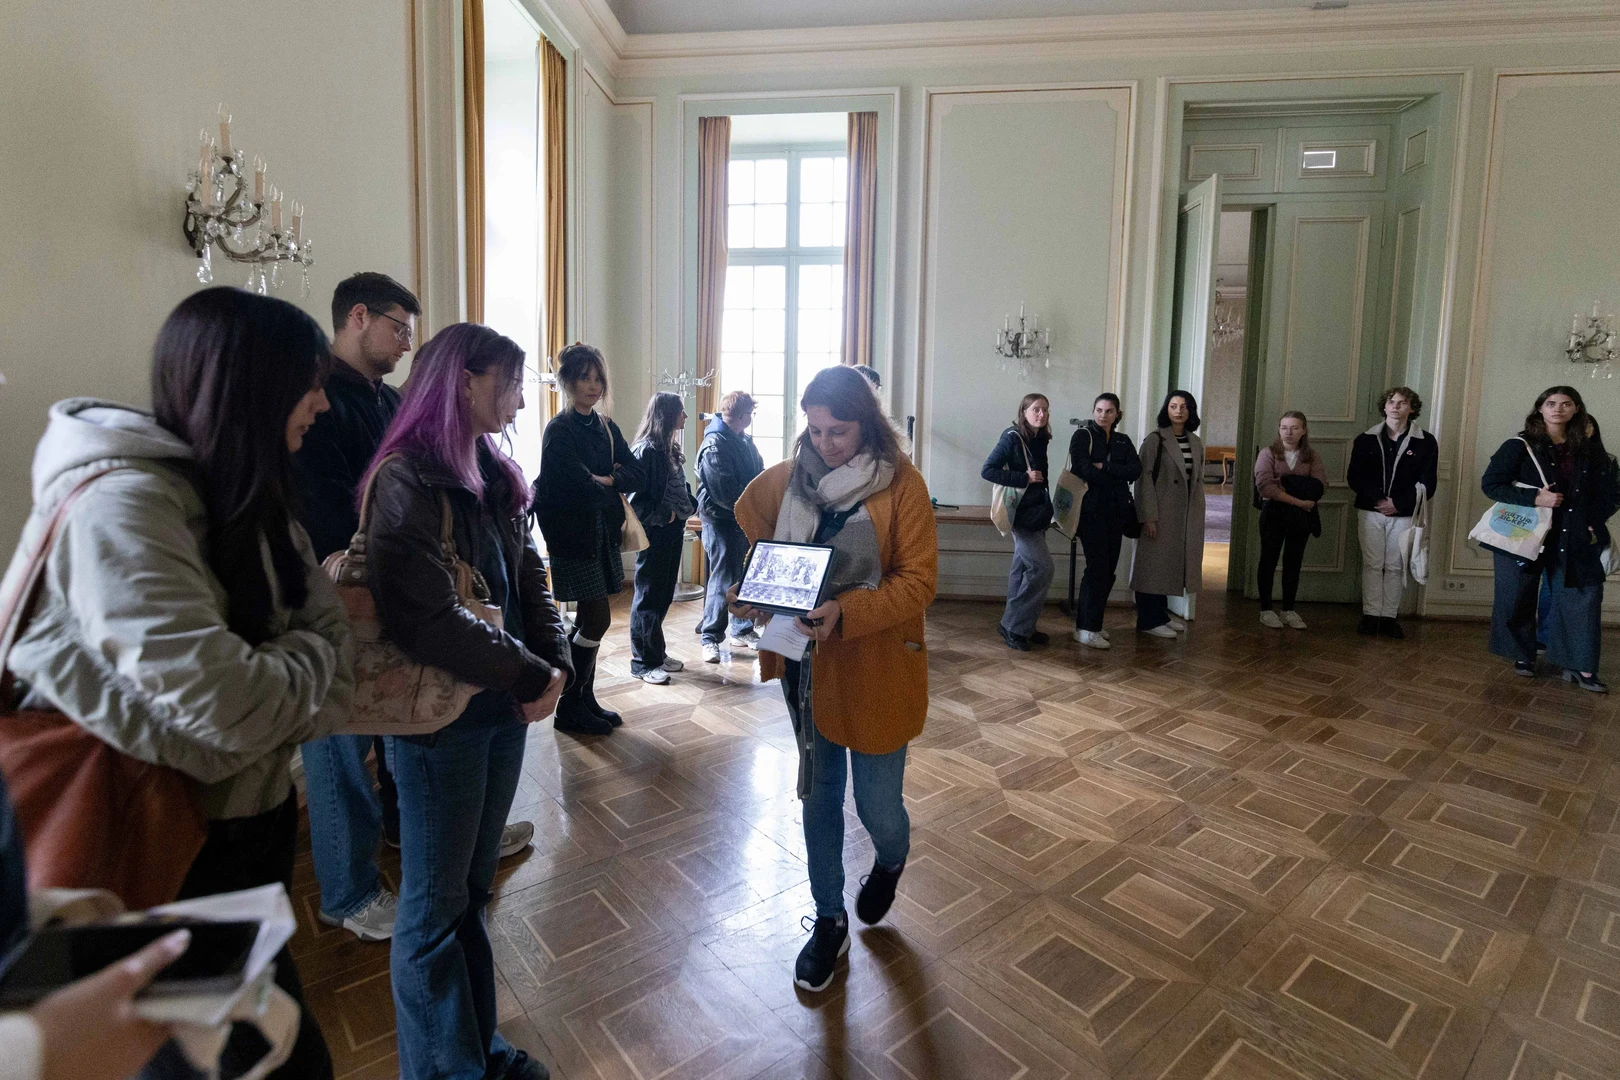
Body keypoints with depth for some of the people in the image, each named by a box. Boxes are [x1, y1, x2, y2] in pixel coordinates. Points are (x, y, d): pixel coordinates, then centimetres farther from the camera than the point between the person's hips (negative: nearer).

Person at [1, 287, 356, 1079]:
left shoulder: (247, 499, 5)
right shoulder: (123, 506, -25)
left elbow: (332, 634, -2)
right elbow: (228, 704, -31)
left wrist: (278, 673, -21)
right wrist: (309, 663, -12)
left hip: (252, 821, 8)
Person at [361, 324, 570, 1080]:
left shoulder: (494, 474, 7)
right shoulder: (406, 480, -17)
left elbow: (528, 578, 9)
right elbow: (427, 620, -26)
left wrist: (555, 663, -7)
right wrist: (533, 676, -17)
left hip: (504, 706, 7)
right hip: (440, 717, -7)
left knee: (472, 889, 20)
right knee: (434, 907, 10)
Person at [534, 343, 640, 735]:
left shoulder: (606, 427, 12)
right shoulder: (560, 430, -11)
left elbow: (635, 474, 6)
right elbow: (580, 486, -21)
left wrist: (606, 480, -11)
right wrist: (614, 486, -4)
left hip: (603, 534, 7)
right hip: (574, 536, -7)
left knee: (588, 619, 12)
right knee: (598, 619, -7)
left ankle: (585, 700, 23)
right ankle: (570, 708, 7)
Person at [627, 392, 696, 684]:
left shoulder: (671, 449, 13)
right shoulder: (646, 450, -15)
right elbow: (636, 497, -18)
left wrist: (690, 507, 3)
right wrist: (663, 516, -16)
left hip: (672, 531, 9)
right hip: (654, 533, -9)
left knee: (664, 595, 15)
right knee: (649, 597, 0)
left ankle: (656, 653, 27)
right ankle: (643, 663, 10)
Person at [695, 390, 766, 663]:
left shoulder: (744, 440, 12)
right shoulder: (715, 445, -15)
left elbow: (759, 475, 13)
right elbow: (725, 494, -22)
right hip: (721, 520, -8)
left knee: (745, 577, 14)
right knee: (722, 580, -3)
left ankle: (741, 630, 27)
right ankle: (710, 638, 8)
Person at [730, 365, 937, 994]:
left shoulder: (902, 484, -13)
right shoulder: (786, 479, 0)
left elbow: (919, 582, -16)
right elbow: (749, 534, 17)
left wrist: (846, 614, -29)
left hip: (877, 666, -3)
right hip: (808, 664, 4)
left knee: (877, 804, 7)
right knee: (818, 795, 14)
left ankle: (890, 861, 45)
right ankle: (829, 921, 36)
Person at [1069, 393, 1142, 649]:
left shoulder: (1123, 441, 15)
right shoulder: (1083, 436, 0)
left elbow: (1136, 470, -1)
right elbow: (1083, 469, -15)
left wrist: (1104, 468, -13)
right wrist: (1117, 479, -6)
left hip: (1116, 512, 6)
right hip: (1092, 510, -6)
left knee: (1109, 570, 6)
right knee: (1098, 567, -10)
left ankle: (1092, 622, 17)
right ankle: (1086, 628, -4)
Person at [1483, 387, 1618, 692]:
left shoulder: (1589, 448, 6)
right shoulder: (1520, 446, -6)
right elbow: (1490, 484, -11)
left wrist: (1593, 522, -2)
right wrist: (1534, 498, -20)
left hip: (1575, 539, 3)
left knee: (1581, 598, -1)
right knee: (1518, 599, 5)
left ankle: (1580, 666, 7)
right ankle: (1523, 656, 23)